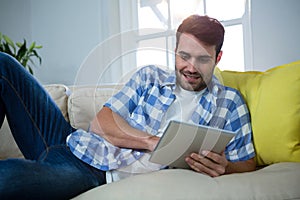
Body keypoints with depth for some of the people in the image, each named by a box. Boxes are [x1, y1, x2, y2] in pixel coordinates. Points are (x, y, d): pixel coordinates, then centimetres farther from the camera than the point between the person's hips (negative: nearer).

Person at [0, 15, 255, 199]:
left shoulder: (229, 103, 7)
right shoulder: (149, 76, 13)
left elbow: (247, 164, 6)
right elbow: (100, 123, 4)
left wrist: (224, 167, -19)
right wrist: (154, 142, -13)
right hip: (74, 144, 5)